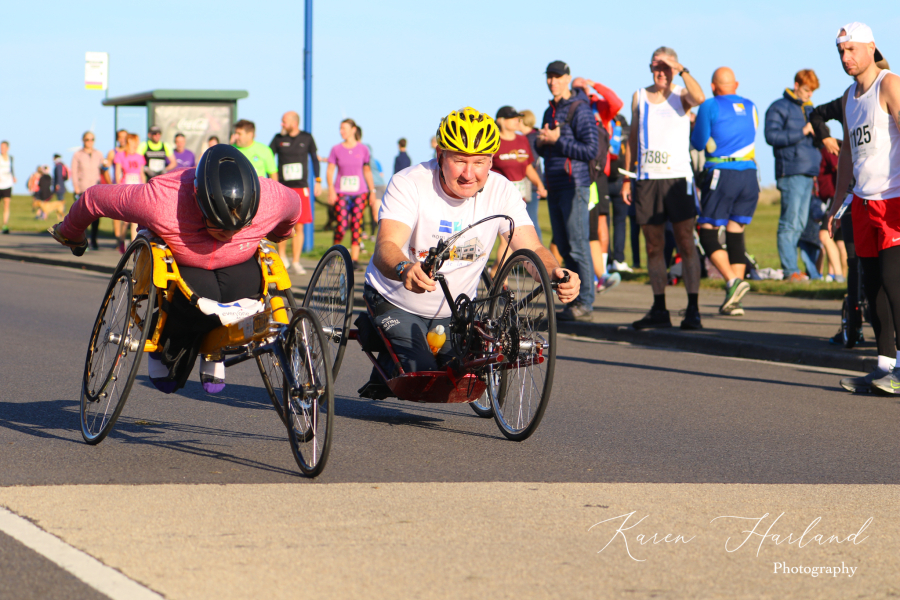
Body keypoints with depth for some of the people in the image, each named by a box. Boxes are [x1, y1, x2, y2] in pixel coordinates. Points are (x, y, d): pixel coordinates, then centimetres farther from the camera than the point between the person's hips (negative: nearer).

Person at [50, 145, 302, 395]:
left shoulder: (271, 198, -32)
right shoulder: (159, 201, -40)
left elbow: (292, 205, -4)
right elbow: (94, 198, -22)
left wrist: (279, 234, 21)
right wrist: (70, 233, 1)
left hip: (236, 264, 2)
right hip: (176, 263, -2)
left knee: (247, 286, -15)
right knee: (197, 296, -18)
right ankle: (163, 347, 9)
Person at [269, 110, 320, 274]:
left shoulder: (307, 138, 4)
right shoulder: (278, 139, 2)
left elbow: (314, 159, 15)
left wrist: (318, 181, 11)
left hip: (301, 188, 0)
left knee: (298, 227, -1)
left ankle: (295, 262, 6)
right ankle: (282, 256, 20)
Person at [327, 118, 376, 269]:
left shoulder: (363, 149, 7)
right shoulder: (336, 149, 5)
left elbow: (367, 171, 14)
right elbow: (330, 171, 4)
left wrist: (372, 190, 12)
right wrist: (331, 189, -9)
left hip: (359, 192, 1)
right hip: (341, 192, -1)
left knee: (356, 225, -2)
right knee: (341, 225, -11)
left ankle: (354, 259, 3)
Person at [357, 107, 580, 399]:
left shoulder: (501, 191, -14)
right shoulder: (408, 184, -23)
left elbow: (532, 249, -21)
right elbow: (386, 247, -36)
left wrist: (556, 274, -45)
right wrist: (404, 269, -61)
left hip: (456, 310, 4)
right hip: (397, 305, -3)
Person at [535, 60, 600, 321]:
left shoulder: (579, 109, -8)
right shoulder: (550, 111, 18)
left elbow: (591, 150, -16)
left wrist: (557, 141, -18)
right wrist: (541, 143, 2)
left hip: (574, 184, -9)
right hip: (554, 186, 9)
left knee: (578, 246, -9)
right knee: (563, 248, 9)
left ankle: (585, 303, -6)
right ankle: (572, 300, 14)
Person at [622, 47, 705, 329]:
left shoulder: (680, 95, 2)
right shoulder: (639, 97, 14)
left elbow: (699, 97, -24)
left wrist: (682, 70, -15)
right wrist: (627, 178, 14)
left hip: (677, 178, -4)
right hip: (647, 180, 4)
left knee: (686, 243, -7)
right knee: (653, 247, 6)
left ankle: (693, 309, -7)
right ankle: (659, 310, 11)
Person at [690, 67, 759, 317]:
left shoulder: (710, 106, 0)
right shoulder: (750, 107, 14)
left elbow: (699, 143, 2)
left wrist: (696, 126, 22)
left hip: (721, 173, -5)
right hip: (749, 173, 5)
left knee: (708, 233, 1)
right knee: (736, 234, 8)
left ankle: (733, 281, -20)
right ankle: (733, 301, 2)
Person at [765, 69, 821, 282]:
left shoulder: (810, 110, 22)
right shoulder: (779, 108, -1)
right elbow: (772, 136, -14)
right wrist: (802, 132, -17)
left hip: (808, 173, 8)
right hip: (790, 172, -8)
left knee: (800, 224, 7)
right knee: (790, 223, -10)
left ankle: (790, 265, 12)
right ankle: (790, 270, -10)